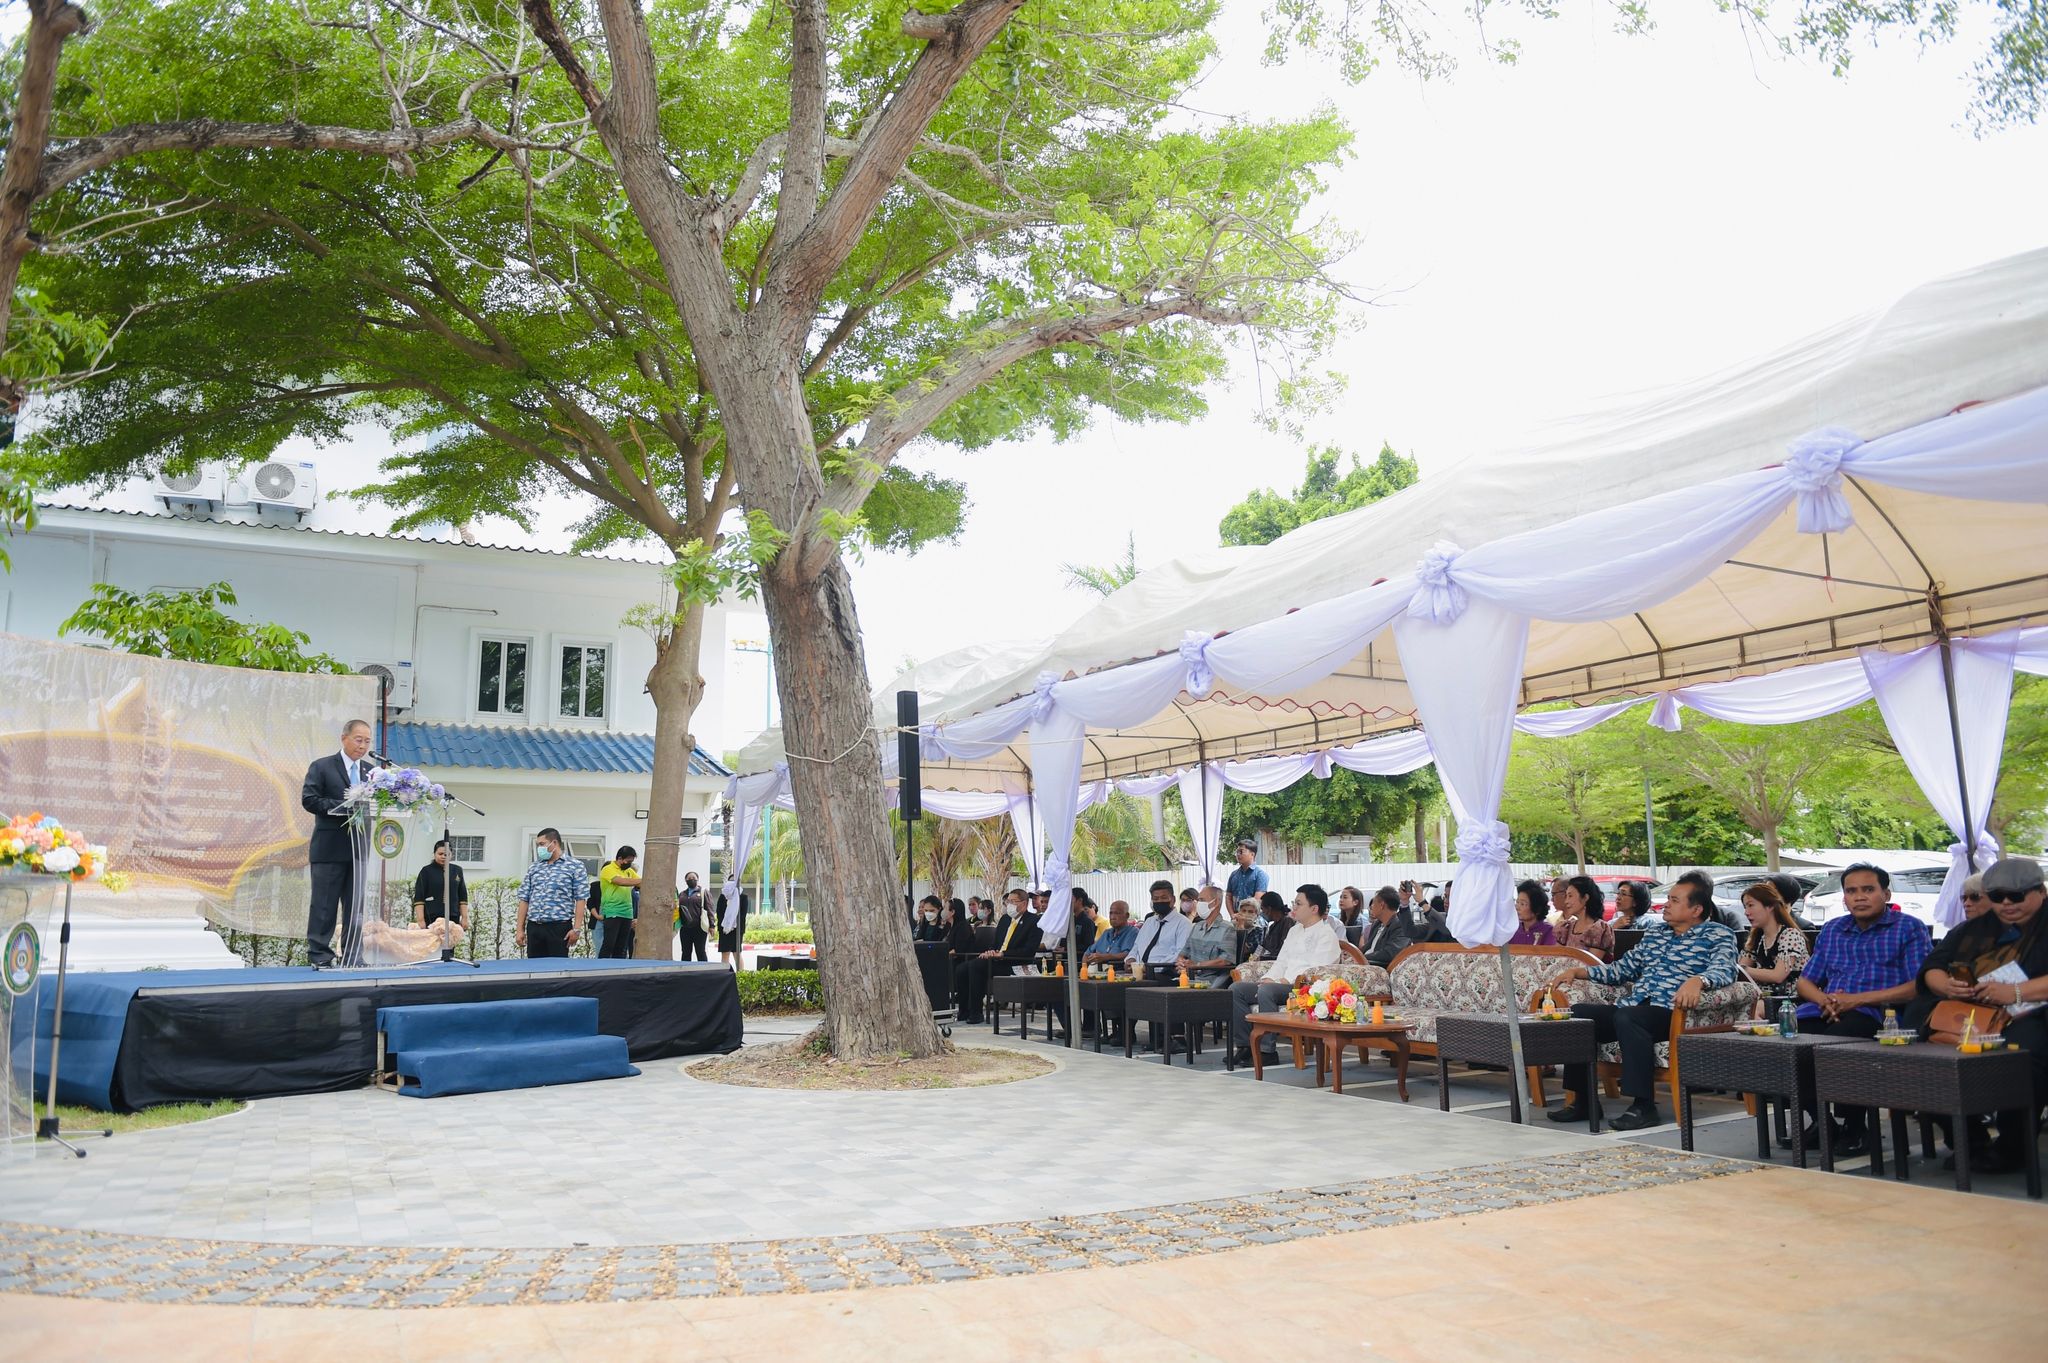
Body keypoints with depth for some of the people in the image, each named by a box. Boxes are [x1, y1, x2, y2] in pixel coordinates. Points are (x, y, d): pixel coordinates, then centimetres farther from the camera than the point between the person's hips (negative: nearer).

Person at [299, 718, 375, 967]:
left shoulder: (372, 771, 13)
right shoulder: (321, 767, -1)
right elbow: (309, 800, -11)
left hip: (359, 848, 5)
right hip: (329, 848, -4)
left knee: (355, 904, 7)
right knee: (324, 903, -1)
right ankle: (319, 953, 5)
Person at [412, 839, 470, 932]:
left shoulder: (457, 871, 13)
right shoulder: (426, 871, 3)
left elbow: (463, 897, 15)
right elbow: (418, 898, -1)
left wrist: (464, 918, 9)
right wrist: (420, 920, -9)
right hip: (431, 919, -3)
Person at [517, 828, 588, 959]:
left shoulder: (575, 866, 1)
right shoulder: (533, 868, 14)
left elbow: (581, 898, -4)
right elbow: (524, 899, 13)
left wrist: (576, 928, -11)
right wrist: (520, 929, 7)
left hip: (559, 927, -4)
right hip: (534, 927, 4)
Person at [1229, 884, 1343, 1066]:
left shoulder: (1326, 934, -2)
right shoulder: (1295, 930, 25)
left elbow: (1316, 970, -14)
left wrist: (1285, 981, -18)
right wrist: (1268, 978, 3)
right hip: (1284, 985, 9)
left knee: (1266, 991, -35)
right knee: (1236, 989, -9)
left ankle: (1267, 1050, -30)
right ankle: (1244, 1045, -11)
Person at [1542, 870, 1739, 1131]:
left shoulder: (1718, 934, 6)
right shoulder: (1655, 936, 26)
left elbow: (1725, 969, -14)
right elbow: (1622, 970, 29)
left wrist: (1698, 980, -36)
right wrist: (1579, 971, 17)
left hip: (1672, 1013, -7)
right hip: (1632, 1007, 8)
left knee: (1626, 1017, -37)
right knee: (1577, 1013, -12)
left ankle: (1643, 1106, -29)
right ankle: (1582, 1100, -6)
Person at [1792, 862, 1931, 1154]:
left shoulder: (1909, 928, 10)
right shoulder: (1832, 931, 26)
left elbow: (1919, 985, -4)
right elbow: (1805, 982, 25)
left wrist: (1858, 999, -12)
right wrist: (1825, 999, 0)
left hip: (1878, 1013, -5)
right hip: (1827, 1011, 6)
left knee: (1835, 1039, -38)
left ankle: (1853, 1126, -14)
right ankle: (1819, 1121, -2)